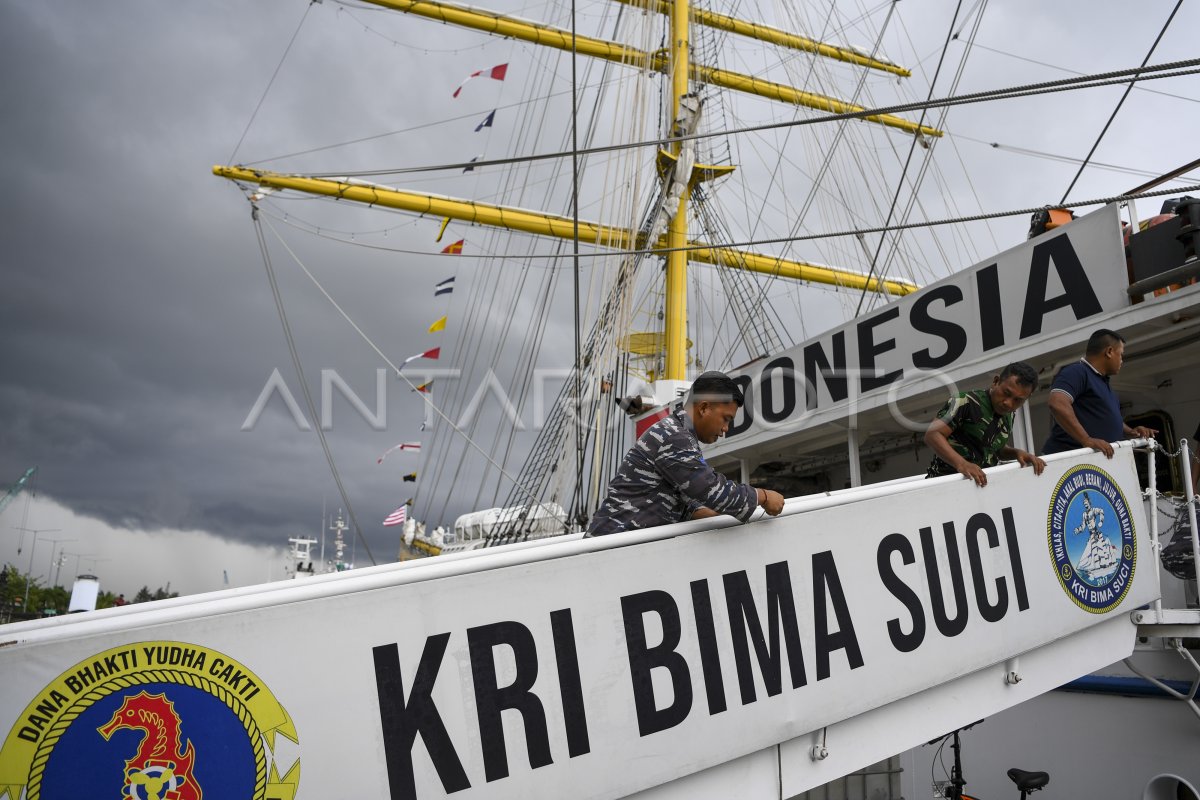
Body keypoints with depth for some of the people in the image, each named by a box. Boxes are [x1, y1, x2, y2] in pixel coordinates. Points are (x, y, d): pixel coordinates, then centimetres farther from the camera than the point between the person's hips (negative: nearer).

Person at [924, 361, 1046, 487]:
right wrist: (961, 463, -35)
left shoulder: (1008, 415, 12)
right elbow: (932, 435, -23)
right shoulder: (966, 403, -14)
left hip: (983, 481, 9)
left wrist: (1017, 453, 4)